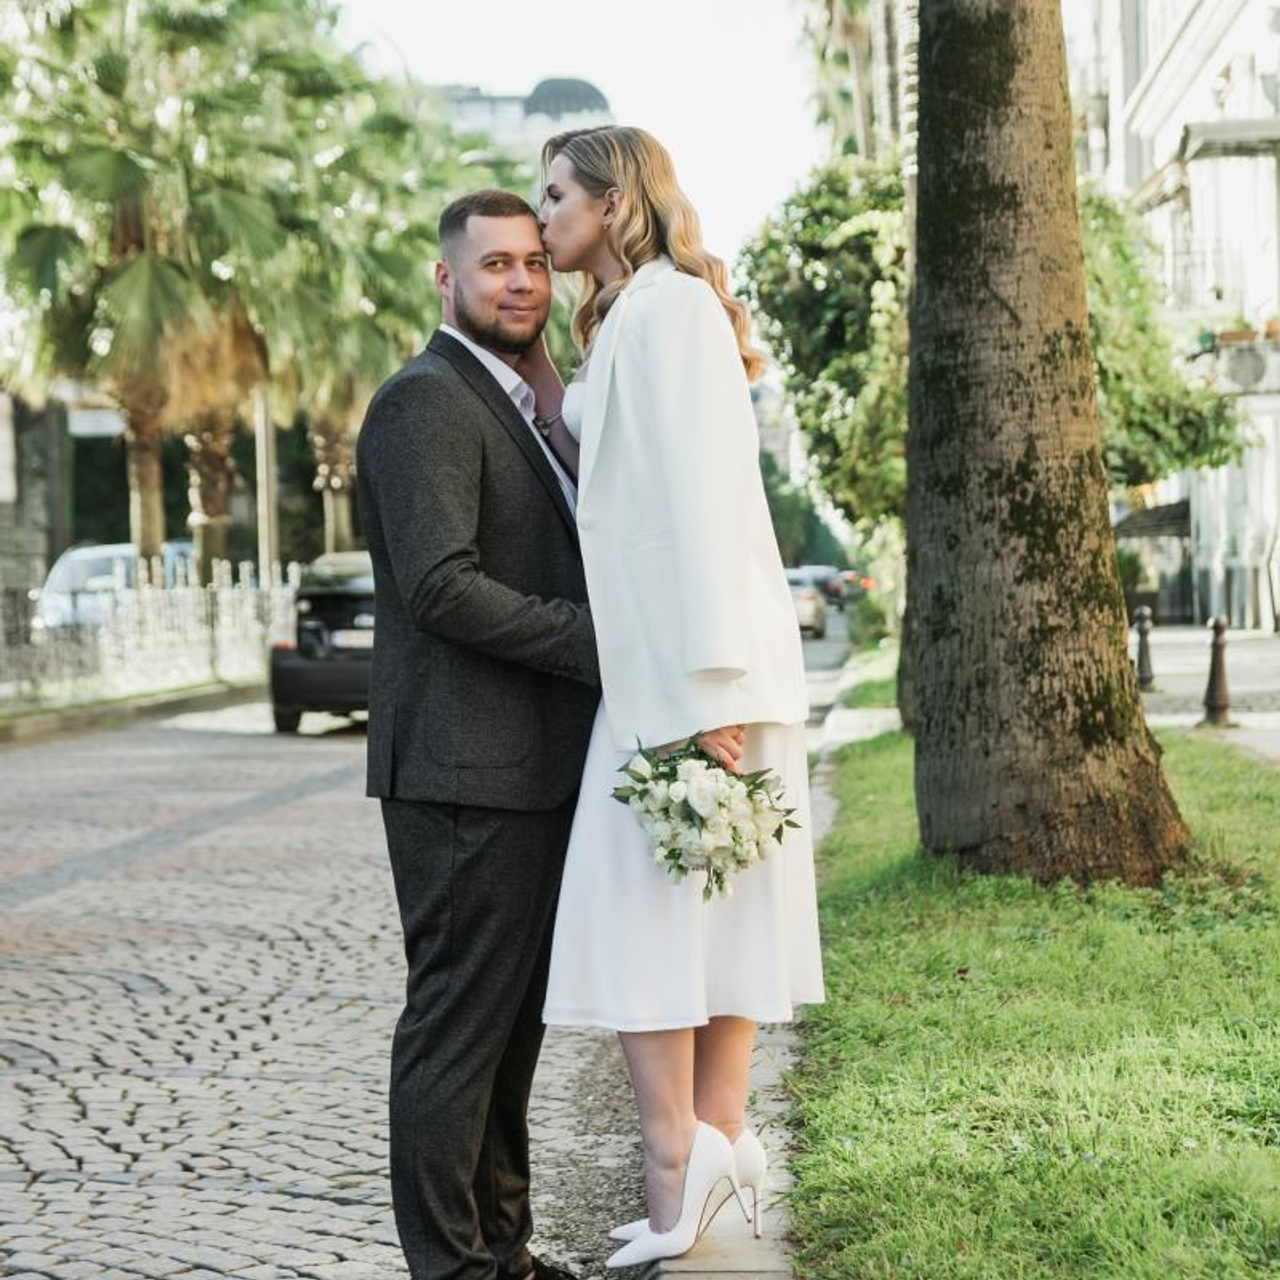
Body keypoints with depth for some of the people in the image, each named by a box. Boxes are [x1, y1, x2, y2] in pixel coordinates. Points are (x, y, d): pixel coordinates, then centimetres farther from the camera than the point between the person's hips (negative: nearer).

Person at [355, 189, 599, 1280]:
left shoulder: (523, 404, 21)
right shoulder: (425, 401, -11)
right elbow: (443, 586, -21)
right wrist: (599, 645, -17)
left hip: (533, 769, 10)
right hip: (466, 771, -10)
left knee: (512, 1018, 15)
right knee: (460, 1016, -4)